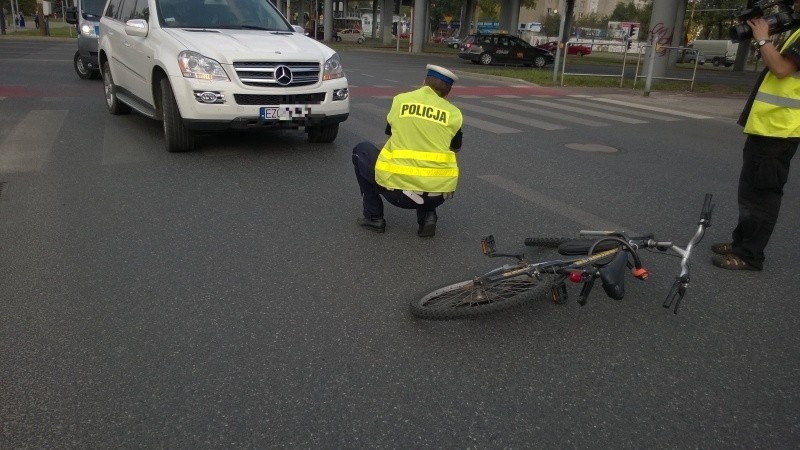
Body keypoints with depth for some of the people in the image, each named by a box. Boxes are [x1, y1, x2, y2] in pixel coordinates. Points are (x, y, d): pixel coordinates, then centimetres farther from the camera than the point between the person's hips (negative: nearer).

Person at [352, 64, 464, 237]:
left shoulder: (400, 99, 8)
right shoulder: (454, 113, 7)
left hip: (397, 189, -2)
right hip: (439, 194, 2)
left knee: (361, 151, 25)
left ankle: (374, 217, 22)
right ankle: (427, 216, 12)